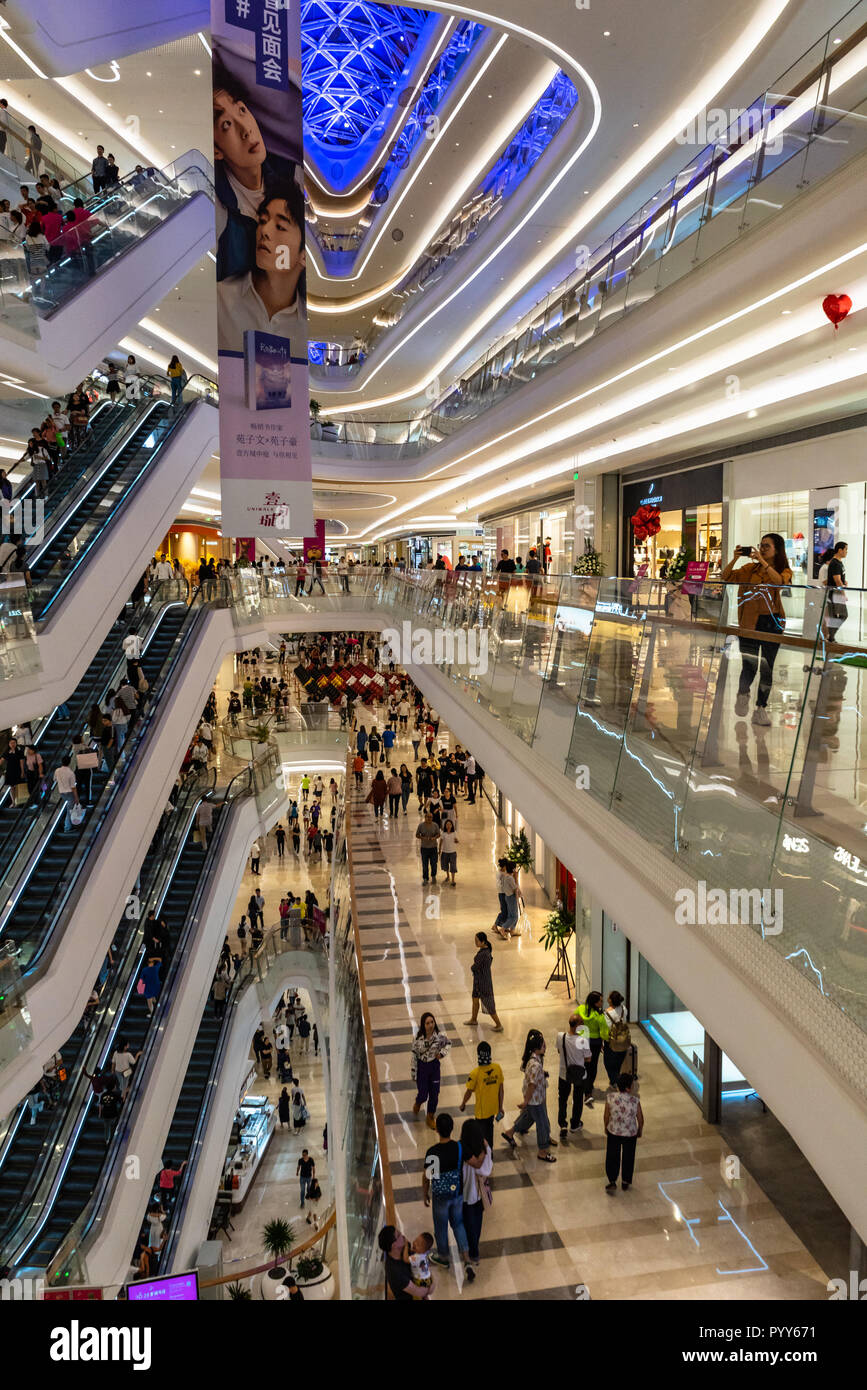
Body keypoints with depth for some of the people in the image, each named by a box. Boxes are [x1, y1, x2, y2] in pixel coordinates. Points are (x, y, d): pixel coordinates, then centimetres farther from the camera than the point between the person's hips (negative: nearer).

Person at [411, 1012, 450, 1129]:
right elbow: (414, 1055, -10)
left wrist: (442, 1053, -14)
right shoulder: (418, 1038, -20)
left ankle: (430, 1118, 33)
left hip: (434, 1066, 2)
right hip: (422, 1067, -2)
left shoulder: (439, 1036, -15)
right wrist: (413, 1073, -5)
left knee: (434, 1095, 10)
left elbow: (448, 1044, 5)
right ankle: (417, 1103, 43)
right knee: (423, 1094, 5)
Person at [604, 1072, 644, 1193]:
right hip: (630, 1133, 0)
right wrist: (640, 1130, 11)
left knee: (612, 1157, 21)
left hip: (613, 1132, 0)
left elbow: (606, 1116, -8)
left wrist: (606, 1128, 11)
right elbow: (640, 1119, -9)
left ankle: (612, 1182, 25)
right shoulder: (635, 1100, -23)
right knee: (628, 1158, 23)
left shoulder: (610, 1097, -21)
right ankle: (625, 1182, 37)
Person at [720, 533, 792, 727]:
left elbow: (779, 581, -20)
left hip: (773, 622, 0)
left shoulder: (785, 571, 4)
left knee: (767, 667, 4)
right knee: (749, 665, -6)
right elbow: (725, 578, -1)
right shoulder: (750, 568, 6)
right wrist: (735, 559, -12)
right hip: (750, 622, 0)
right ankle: (743, 694, 24)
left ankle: (761, 708, 16)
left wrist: (763, 561, -22)